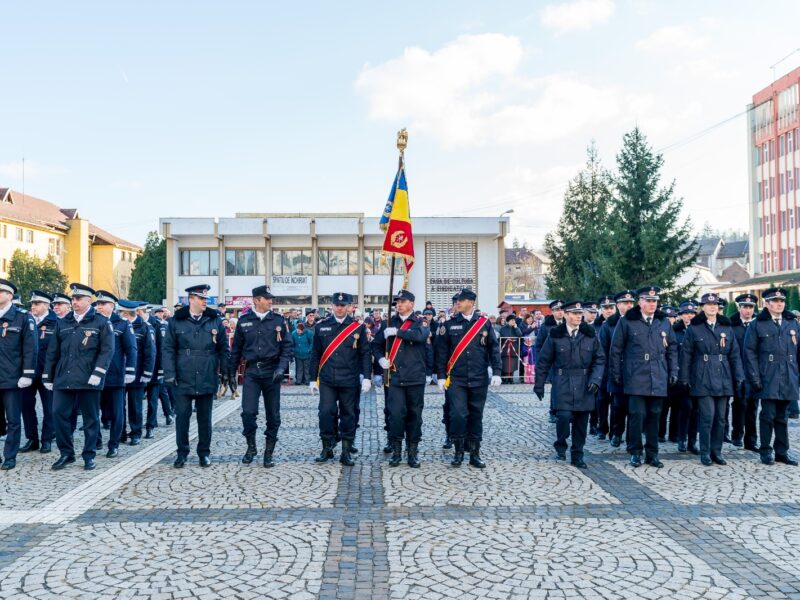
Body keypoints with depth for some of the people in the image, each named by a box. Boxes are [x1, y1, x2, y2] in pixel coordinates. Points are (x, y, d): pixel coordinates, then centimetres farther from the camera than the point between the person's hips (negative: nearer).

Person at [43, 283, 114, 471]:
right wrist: (48, 376, 12)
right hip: (63, 378, 4)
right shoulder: (63, 323, 13)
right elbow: (52, 352, 15)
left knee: (90, 418, 4)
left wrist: (98, 373, -17)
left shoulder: (101, 322, 0)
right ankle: (66, 453, 14)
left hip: (88, 380, -4)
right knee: (59, 413, -1)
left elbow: (107, 350, -7)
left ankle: (89, 456, 15)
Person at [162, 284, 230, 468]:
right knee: (182, 416, 4)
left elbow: (224, 348, 7)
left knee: (205, 418, 10)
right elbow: (168, 349, 0)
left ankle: (204, 453, 22)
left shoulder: (215, 320, 4)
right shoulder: (176, 321, 0)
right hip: (183, 379, -1)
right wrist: (169, 374, -8)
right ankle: (182, 453, 17)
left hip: (207, 379, 1)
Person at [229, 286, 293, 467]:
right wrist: (231, 372, 10)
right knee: (248, 412, -11)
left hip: (272, 372, 0)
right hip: (251, 371, 0)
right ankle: (251, 447, 13)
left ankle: (269, 452, 18)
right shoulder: (244, 321, 4)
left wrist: (281, 367, -13)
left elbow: (287, 346, 1)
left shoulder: (279, 320, 2)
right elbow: (236, 348, 11)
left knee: (273, 415, 4)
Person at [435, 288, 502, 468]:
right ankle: (458, 451, 8)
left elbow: (494, 349, 5)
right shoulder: (449, 325, 2)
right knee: (458, 414, -8)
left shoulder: (484, 323, 3)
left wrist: (496, 372, -2)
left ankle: (475, 454, 19)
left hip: (479, 379, 1)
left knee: (476, 416, 8)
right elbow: (441, 351, 3)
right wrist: (441, 376, -1)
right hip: (456, 379, -1)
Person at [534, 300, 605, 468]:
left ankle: (577, 455, 20)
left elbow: (600, 359, 6)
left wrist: (595, 379, -9)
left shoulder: (590, 334, 5)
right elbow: (544, 361, 3)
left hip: (584, 385, 2)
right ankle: (560, 445, 11)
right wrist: (539, 384, 3)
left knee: (581, 421, 5)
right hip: (562, 383, -2)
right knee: (564, 416, -16)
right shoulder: (555, 335, -1)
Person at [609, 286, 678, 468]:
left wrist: (673, 371, 9)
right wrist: (616, 373, 1)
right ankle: (635, 452, 8)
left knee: (654, 415, 7)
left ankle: (652, 454, 18)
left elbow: (672, 348, 15)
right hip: (636, 377, -3)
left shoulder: (664, 322, 11)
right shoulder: (627, 322, 0)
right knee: (637, 414, -6)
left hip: (658, 379, 3)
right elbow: (616, 349, 2)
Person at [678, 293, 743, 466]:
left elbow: (735, 354, 11)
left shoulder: (727, 328, 11)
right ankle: (705, 453, 4)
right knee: (707, 416, -7)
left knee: (720, 417, 6)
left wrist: (739, 377, 5)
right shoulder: (694, 328, 1)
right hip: (703, 379, -3)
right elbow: (686, 354, 1)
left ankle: (717, 452, 16)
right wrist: (685, 378, -2)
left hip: (723, 380, 4)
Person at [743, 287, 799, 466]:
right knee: (768, 415, -2)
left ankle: (782, 452, 17)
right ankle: (766, 451, 8)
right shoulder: (757, 325, 1)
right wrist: (754, 377, -9)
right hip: (768, 379, -3)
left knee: (782, 416, 10)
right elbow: (750, 352, -3)